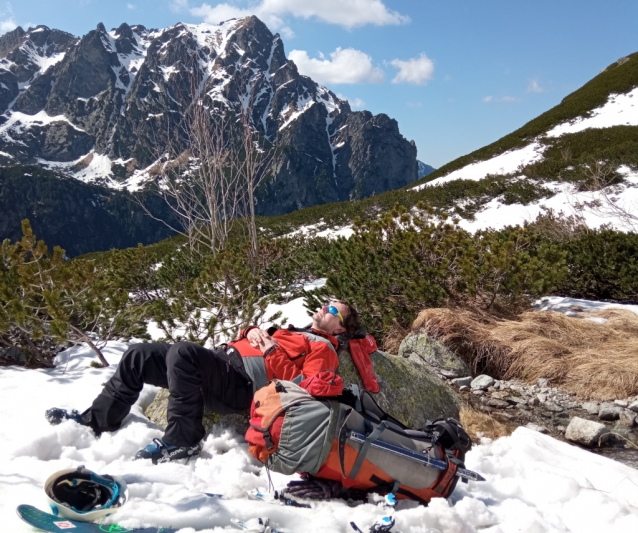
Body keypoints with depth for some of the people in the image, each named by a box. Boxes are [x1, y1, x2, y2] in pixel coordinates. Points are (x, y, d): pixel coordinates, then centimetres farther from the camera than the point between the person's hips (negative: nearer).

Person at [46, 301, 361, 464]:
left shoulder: (323, 349, 6)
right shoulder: (295, 331, 33)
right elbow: (246, 342, 34)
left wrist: (273, 353, -9)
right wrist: (252, 330, 13)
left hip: (241, 386, -9)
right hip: (222, 360, 9)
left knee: (182, 351, -35)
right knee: (138, 355, 4)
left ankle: (181, 440, -27)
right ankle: (99, 419, 14)